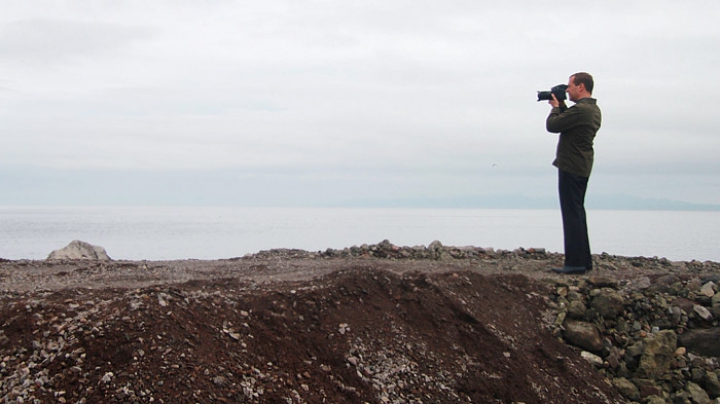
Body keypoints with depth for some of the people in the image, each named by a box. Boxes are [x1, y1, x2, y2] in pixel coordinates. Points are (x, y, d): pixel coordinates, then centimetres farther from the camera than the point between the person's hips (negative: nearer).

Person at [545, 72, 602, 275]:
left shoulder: (580, 109, -19)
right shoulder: (594, 110, 13)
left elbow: (552, 125, -17)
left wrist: (555, 107, 0)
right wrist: (561, 105, 12)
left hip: (571, 167, -10)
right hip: (582, 167, 10)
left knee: (572, 214, -8)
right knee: (577, 213, 16)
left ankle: (575, 262, -7)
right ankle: (584, 260, 21)